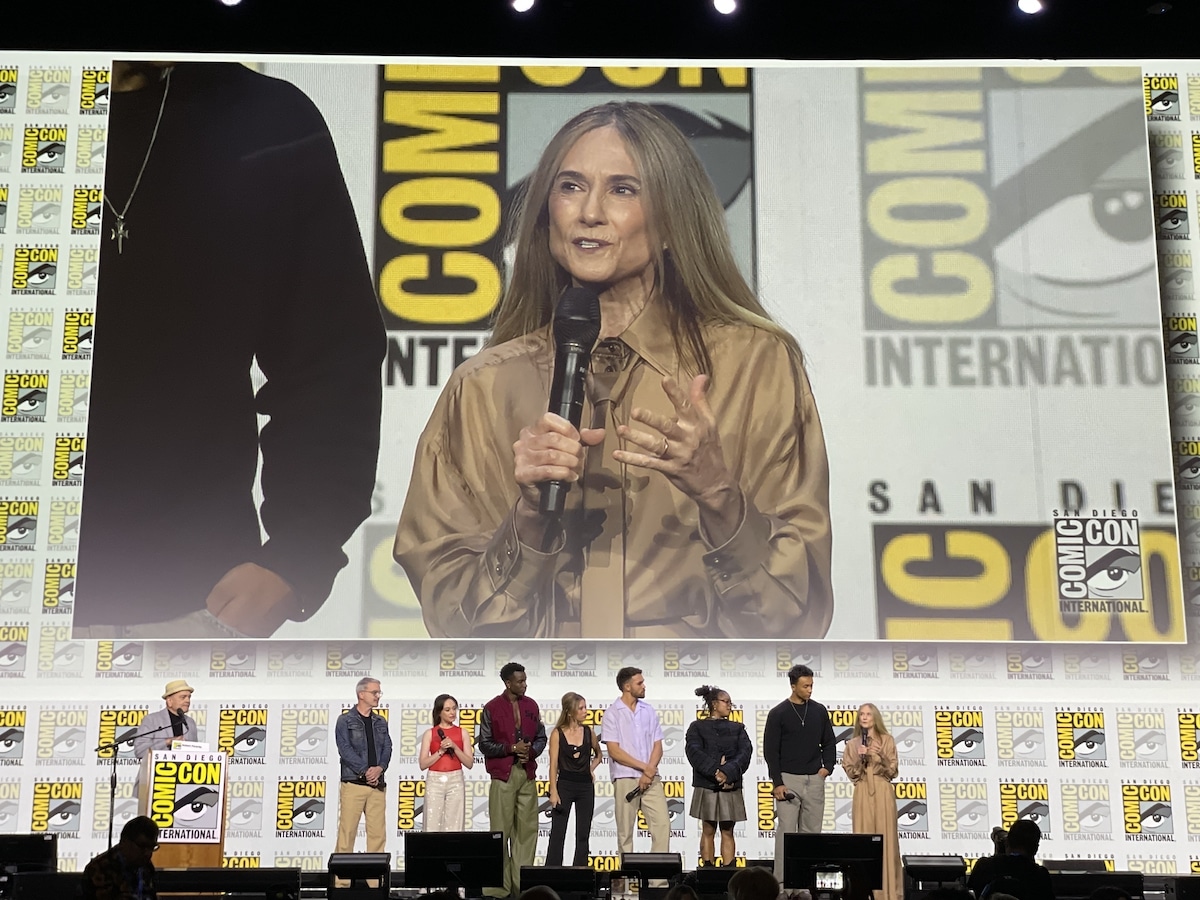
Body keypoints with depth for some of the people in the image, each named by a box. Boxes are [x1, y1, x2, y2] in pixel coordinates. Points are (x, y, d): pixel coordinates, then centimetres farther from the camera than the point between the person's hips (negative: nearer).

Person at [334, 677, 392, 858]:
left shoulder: (381, 722, 17)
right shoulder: (345, 720, 1)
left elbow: (387, 747, 9)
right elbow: (345, 749, -8)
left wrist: (380, 768, -10)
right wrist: (365, 771, -15)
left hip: (377, 785, 5)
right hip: (353, 783, -4)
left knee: (378, 832, 2)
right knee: (347, 830, -5)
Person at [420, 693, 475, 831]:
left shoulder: (462, 733, 7)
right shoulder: (430, 734, 5)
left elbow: (469, 763, 2)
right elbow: (423, 764, 0)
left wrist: (455, 747, -10)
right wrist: (441, 751, -11)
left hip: (456, 781, 1)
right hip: (434, 781, -1)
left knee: (454, 826, -2)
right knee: (433, 825, -3)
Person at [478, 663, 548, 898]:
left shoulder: (531, 706, 11)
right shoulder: (492, 708, -2)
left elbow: (541, 738, 15)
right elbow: (485, 744, -3)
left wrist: (531, 751, -5)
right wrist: (512, 748, -13)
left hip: (527, 774, 4)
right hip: (503, 775, -4)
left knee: (527, 829, 2)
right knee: (501, 830, -3)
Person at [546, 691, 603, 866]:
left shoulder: (588, 732, 5)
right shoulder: (558, 733, -5)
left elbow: (598, 755, 23)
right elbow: (553, 764, -7)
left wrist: (591, 768, 7)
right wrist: (553, 792, -13)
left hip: (585, 786, 4)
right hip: (564, 785, -3)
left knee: (583, 835, 6)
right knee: (557, 833, -3)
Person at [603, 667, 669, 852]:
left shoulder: (649, 711, 10)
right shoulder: (612, 713, -2)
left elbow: (657, 746, 7)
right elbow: (614, 751, -8)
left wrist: (649, 772, -8)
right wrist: (645, 767, -9)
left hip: (651, 779, 3)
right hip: (625, 779, -3)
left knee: (663, 824, -6)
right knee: (625, 831, 2)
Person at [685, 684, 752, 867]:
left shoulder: (737, 728, 12)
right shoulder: (697, 727, 4)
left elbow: (746, 752, -3)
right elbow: (694, 752, -11)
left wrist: (728, 772, -19)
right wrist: (715, 773, -21)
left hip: (731, 787, 2)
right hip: (706, 786, -2)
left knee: (727, 832, 4)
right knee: (708, 831, 3)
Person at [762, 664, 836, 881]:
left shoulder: (819, 711, 6)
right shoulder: (778, 713, -7)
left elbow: (829, 742, 15)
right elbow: (770, 751, -7)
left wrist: (827, 766, -1)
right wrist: (777, 783, -12)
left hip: (814, 780, 4)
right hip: (788, 779, -4)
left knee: (812, 831, 7)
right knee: (786, 831, -6)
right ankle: (782, 879, -2)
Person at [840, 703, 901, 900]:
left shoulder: (887, 740, 5)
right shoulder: (853, 743, 10)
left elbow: (893, 771, 1)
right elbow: (851, 773, 5)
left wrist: (881, 756, -13)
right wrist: (860, 758, -9)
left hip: (883, 792, -1)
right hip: (862, 793, 1)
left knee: (885, 838, -3)